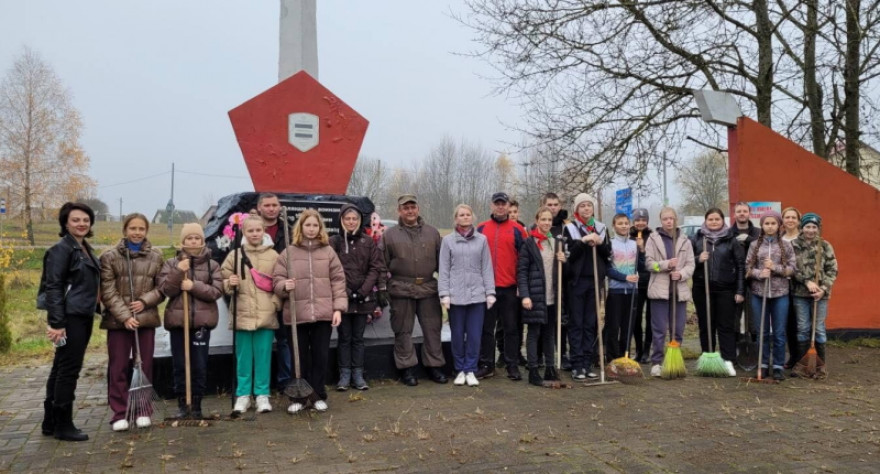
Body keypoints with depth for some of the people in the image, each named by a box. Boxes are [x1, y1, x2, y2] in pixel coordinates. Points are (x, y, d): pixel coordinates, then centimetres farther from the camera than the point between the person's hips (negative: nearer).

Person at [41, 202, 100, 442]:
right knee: (68, 369, -4)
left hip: (83, 317, 9)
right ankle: (63, 425, 6)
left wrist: (94, 309, 15)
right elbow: (53, 287, -16)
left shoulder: (86, 249, 16)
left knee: (61, 368, 14)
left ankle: (51, 422, 23)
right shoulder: (61, 249, -11)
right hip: (69, 318, -9)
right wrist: (56, 323, -21)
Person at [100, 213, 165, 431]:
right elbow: (108, 292, -4)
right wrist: (124, 316, -13)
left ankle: (143, 411, 18)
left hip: (146, 318, 2)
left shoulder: (156, 257, 7)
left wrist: (145, 301, -10)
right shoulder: (110, 257, 1)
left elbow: (162, 287, 8)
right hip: (117, 320, -1)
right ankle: (119, 414, 12)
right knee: (118, 368, 2)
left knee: (145, 366, 7)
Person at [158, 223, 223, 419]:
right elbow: (165, 290, -4)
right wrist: (178, 272, -18)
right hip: (177, 320, 1)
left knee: (200, 365, 3)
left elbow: (217, 291, -5)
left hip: (202, 320, 0)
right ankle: (182, 403, 18)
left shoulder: (212, 265, 5)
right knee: (179, 365, 6)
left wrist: (194, 286, -16)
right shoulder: (171, 263, 6)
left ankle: (197, 404, 14)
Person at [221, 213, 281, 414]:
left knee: (263, 357, 5)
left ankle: (262, 395, 14)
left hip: (266, 315, 0)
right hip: (242, 315, 0)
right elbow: (224, 282, 6)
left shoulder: (273, 256, 5)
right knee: (243, 357, 7)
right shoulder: (234, 255, 5)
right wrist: (230, 283, -15)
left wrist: (276, 303, -4)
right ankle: (243, 395, 17)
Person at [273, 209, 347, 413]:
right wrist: (285, 285, -18)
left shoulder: (328, 252, 6)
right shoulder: (288, 253, 4)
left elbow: (338, 281, 4)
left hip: (323, 313, 1)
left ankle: (318, 396, 20)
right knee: (300, 357, 7)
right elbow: (277, 279, 5)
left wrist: (338, 307, -3)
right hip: (296, 314, 0)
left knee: (321, 356, 7)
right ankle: (299, 398, 19)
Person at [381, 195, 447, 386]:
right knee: (403, 331, 5)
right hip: (401, 290, -1)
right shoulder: (390, 235, 4)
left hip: (428, 289, 2)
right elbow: (382, 265, 5)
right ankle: (407, 368, 16)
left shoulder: (432, 233, 10)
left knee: (432, 328, 7)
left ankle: (434, 366, 20)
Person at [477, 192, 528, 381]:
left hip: (510, 287, -1)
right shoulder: (481, 228, 8)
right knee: (486, 328, 8)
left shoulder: (517, 229, 4)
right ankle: (487, 365, 17)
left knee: (512, 328, 5)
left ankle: (512, 366, 15)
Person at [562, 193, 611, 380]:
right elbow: (568, 254, -10)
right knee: (576, 324, -1)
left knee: (591, 323, 8)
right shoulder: (570, 228, -1)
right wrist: (583, 241, -19)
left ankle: (587, 363, 14)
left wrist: (599, 243, -11)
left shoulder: (600, 228, 11)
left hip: (595, 280, 4)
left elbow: (608, 253, 7)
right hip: (577, 280, -4)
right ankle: (577, 365, 2)